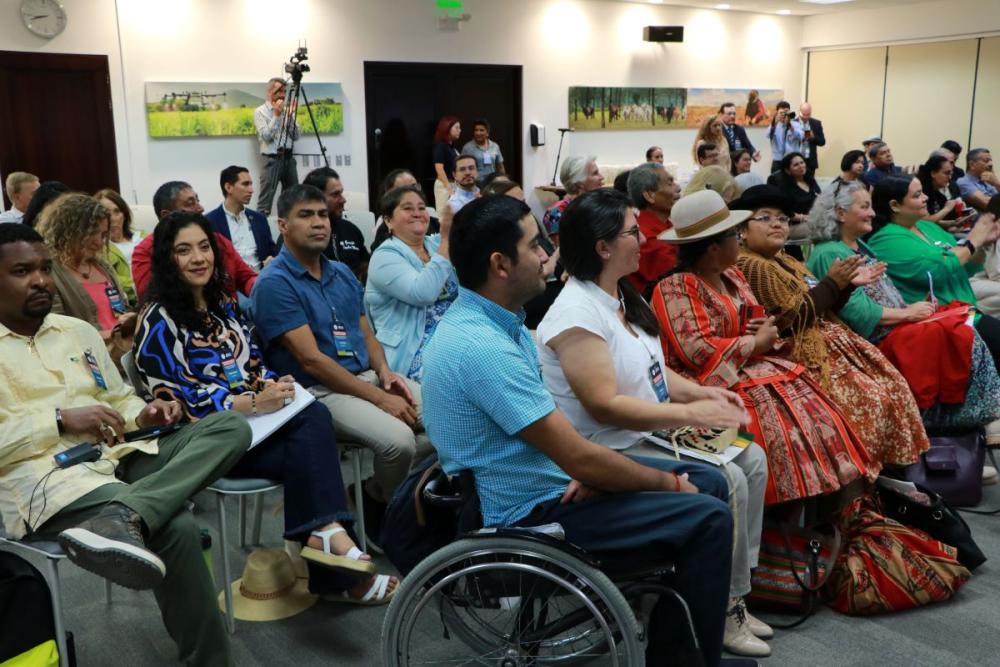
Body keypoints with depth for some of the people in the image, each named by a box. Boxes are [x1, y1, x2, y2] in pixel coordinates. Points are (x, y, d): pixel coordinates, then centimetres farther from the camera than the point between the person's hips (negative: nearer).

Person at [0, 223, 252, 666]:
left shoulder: (77, 330, 23)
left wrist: (142, 415, 3)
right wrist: (61, 420, -17)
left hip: (121, 455, 8)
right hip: (47, 475, -7)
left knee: (231, 426, -19)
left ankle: (119, 517, -39)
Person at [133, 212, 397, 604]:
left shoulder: (222, 305, 17)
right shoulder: (159, 322, -5)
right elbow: (180, 399, -12)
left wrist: (273, 385, -7)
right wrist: (254, 403, -21)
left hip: (253, 418, 6)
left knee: (315, 416, -28)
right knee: (310, 453, -27)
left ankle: (325, 534, -34)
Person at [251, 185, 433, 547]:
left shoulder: (342, 273, 13)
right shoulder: (274, 283, -11)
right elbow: (311, 359, -18)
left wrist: (384, 372, -6)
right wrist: (379, 398, -20)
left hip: (366, 376, 8)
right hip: (318, 391, -7)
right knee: (398, 439, -30)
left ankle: (382, 489, 10)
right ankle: (385, 505, 2)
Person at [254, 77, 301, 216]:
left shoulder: (286, 110, 13)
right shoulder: (260, 112, -1)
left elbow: (296, 136, 6)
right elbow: (266, 136, -14)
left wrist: (291, 115, -5)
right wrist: (276, 115, -13)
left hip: (288, 157, 5)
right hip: (271, 159, -5)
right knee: (266, 199, -7)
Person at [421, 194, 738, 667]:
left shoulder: (493, 320, 4)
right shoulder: (482, 346, -28)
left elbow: (565, 444, 10)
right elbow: (580, 458, -25)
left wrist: (587, 471, -11)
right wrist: (669, 482, -10)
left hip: (547, 478, 10)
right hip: (529, 510, -10)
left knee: (708, 482, 11)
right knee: (708, 518, -12)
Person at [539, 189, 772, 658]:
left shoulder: (621, 295, 9)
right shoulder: (576, 312, -22)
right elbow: (605, 407, -26)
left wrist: (700, 391, -1)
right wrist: (690, 413, -22)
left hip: (652, 432, 10)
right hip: (611, 452, -10)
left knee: (752, 459, 2)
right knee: (726, 481, -18)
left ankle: (734, 590, 10)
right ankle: (723, 609, 1)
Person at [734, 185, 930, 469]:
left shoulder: (787, 261, 17)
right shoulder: (750, 266, -14)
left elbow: (823, 308, 18)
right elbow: (796, 315, -19)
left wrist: (848, 284, 3)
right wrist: (832, 282, -12)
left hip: (824, 338, 10)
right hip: (800, 351, -10)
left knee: (892, 384, 1)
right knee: (869, 396, -20)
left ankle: (890, 470, 7)